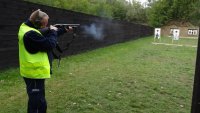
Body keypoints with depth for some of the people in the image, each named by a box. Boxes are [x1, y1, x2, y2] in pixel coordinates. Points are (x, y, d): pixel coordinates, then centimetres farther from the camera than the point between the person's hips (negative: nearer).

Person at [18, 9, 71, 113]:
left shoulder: (27, 28, 8)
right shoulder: (30, 34, -27)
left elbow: (46, 36, 16)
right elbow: (50, 44, -25)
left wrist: (64, 30, 15)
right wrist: (53, 31, -8)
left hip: (34, 71, 11)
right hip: (35, 72, -11)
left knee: (35, 100, 26)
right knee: (38, 102, 1)